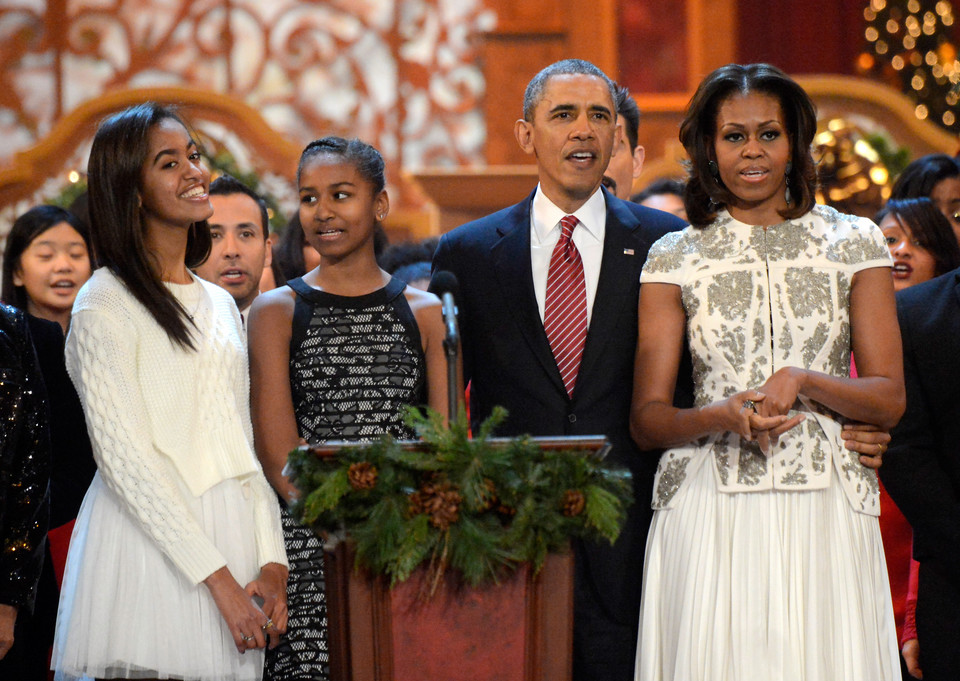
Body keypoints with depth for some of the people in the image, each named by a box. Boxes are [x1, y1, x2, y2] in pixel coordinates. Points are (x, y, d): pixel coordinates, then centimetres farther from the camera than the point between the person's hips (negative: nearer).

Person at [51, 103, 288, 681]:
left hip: (231, 540, 6)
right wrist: (219, 578, -16)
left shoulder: (221, 305, 16)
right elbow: (125, 458, -13)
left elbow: (243, 445, 14)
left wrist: (272, 563, 0)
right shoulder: (106, 304, -6)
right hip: (151, 543, -6)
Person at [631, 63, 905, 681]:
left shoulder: (854, 244, 8)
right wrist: (726, 416, -15)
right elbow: (647, 419, 4)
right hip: (709, 515, 0)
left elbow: (889, 400, 4)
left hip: (824, 512, 0)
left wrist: (800, 381, -14)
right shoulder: (674, 258, 7)